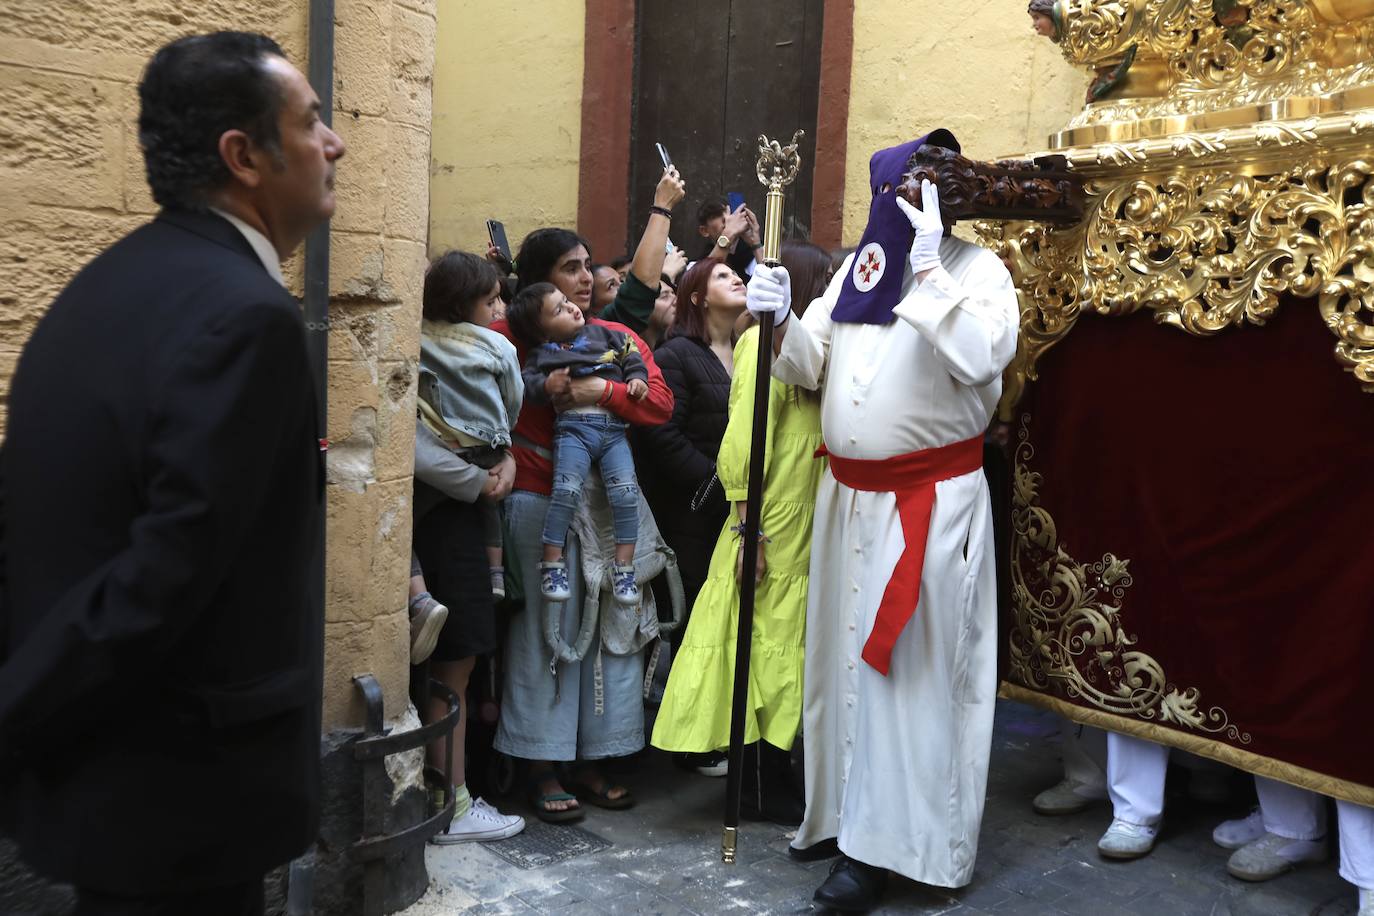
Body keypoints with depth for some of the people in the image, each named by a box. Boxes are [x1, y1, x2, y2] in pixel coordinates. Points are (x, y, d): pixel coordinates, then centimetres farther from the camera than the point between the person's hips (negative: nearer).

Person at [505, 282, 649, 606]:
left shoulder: (602, 333, 21)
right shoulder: (542, 353, 11)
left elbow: (630, 352, 22)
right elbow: (528, 382, -1)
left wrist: (637, 377, 7)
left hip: (614, 427, 3)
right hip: (573, 425, -3)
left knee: (626, 491, -10)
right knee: (567, 489, -18)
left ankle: (624, 566, 0)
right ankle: (552, 563, -2)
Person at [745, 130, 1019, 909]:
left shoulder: (977, 268, -6)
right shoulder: (860, 265, 11)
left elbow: (979, 358, -25)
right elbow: (813, 366, 12)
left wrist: (927, 267, -21)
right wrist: (781, 321, -6)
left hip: (933, 501, -6)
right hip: (849, 494, 6)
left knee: (910, 669, 0)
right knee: (845, 657, 14)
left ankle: (889, 841, 11)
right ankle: (845, 810, 30)